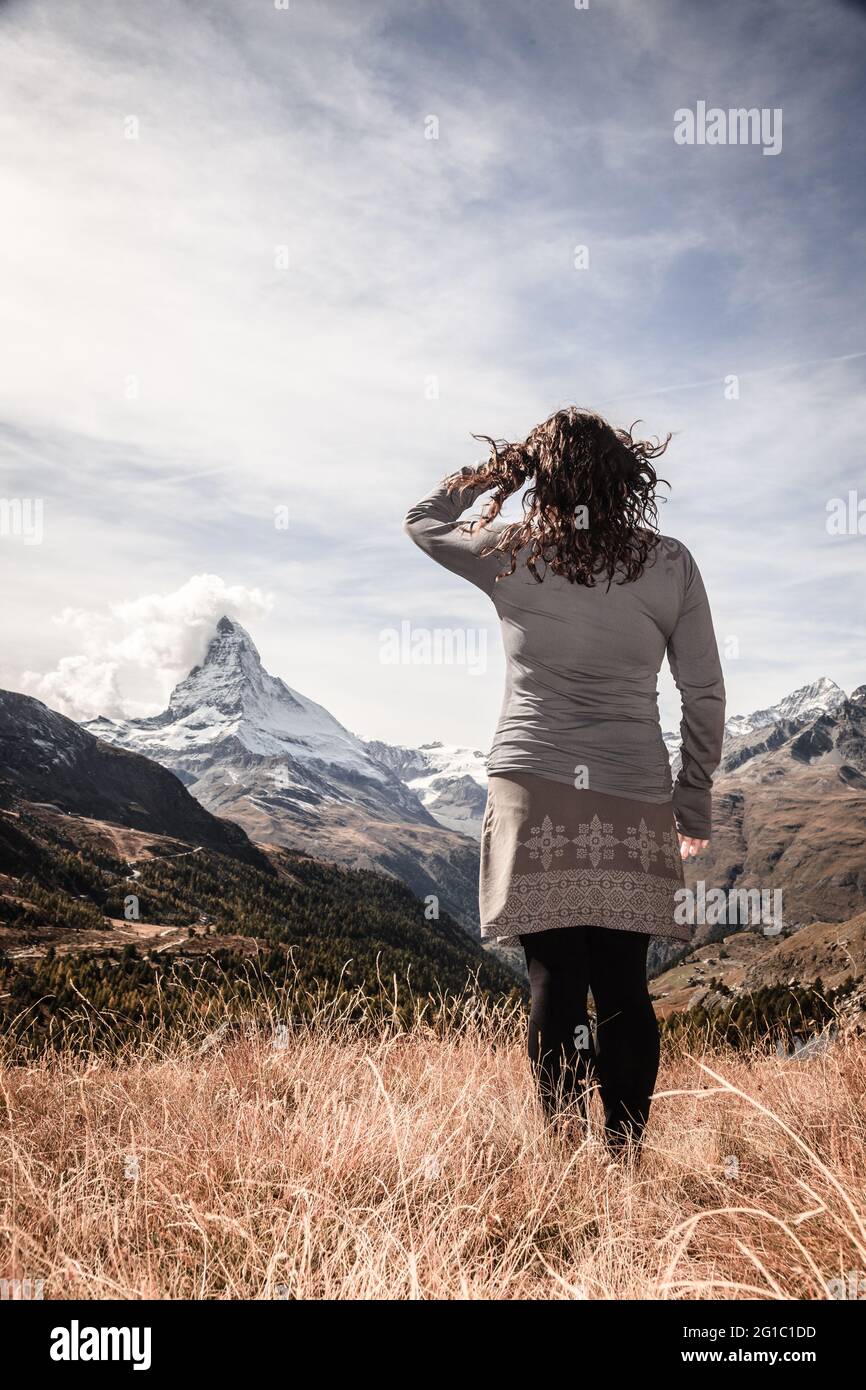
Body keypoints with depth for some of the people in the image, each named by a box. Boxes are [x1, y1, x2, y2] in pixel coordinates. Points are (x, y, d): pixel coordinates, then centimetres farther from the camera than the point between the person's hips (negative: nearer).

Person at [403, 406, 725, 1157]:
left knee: (556, 983, 3)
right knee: (623, 987, 9)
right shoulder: (670, 564, 2)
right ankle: (626, 1157, 16)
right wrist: (695, 799, 13)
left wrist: (498, 466, 17)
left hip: (535, 792, -1)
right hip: (633, 803, 1)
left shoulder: (509, 555, 0)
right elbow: (706, 693, 4)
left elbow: (422, 520, 20)